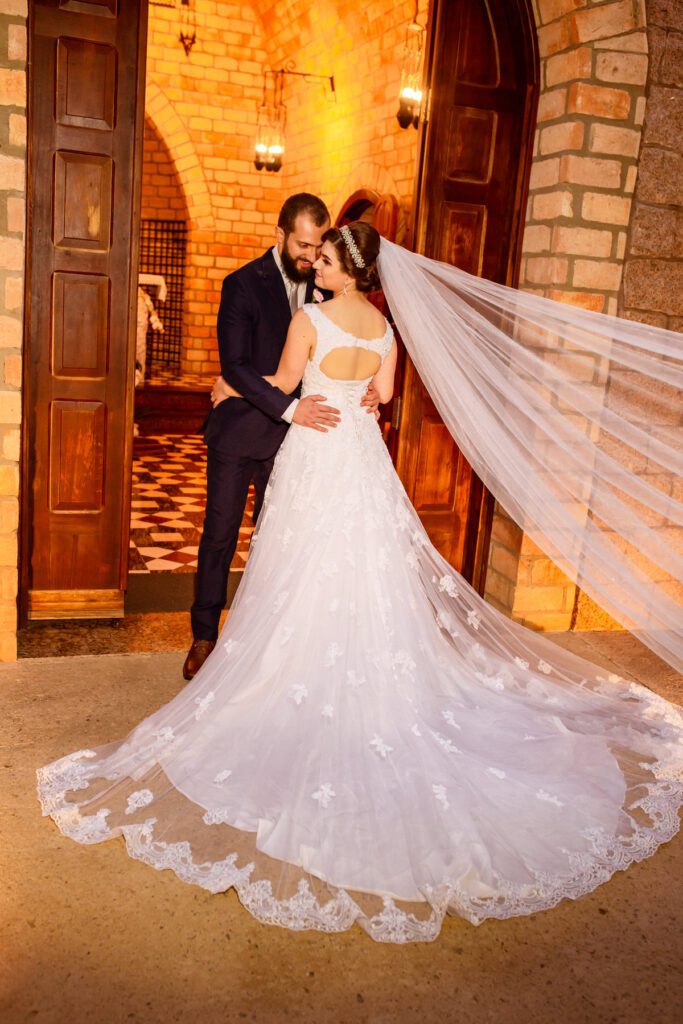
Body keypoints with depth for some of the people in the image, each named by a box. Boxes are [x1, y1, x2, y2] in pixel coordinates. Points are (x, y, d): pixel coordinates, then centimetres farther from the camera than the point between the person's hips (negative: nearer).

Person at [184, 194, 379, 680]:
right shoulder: (243, 285, -10)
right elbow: (234, 365, -18)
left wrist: (365, 388, -14)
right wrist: (289, 408, -29)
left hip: (289, 437, 3)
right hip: (238, 434, -3)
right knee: (220, 537, 7)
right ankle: (204, 637, 23)